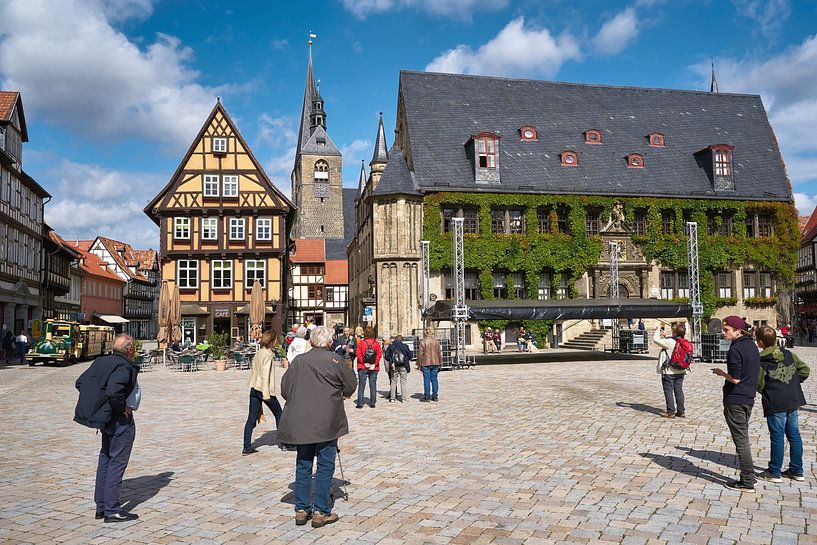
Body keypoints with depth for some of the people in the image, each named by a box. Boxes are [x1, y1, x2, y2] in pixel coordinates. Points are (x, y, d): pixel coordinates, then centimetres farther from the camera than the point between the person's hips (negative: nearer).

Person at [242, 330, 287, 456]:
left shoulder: (258, 353, 11)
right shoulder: (268, 354, -13)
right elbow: (265, 374, -19)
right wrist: (266, 393, -21)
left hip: (254, 388, 7)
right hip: (264, 389, -7)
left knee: (251, 418, 5)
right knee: (278, 414, 10)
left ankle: (246, 447, 4)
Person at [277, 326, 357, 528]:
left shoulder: (299, 361, 3)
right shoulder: (335, 360, -6)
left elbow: (284, 389, 6)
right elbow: (350, 386, 3)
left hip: (301, 422, 4)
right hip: (327, 423, -3)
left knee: (303, 465, 13)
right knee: (325, 466, 6)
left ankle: (301, 509, 19)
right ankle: (321, 512, 9)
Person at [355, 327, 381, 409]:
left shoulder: (361, 343, -3)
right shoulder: (377, 343, 1)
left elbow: (358, 354, -9)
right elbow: (379, 354, -6)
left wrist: (364, 363, -7)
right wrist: (375, 364, -7)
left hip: (362, 368, -1)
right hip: (374, 368, 1)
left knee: (361, 385, 4)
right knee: (373, 385, 7)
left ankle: (360, 403, 3)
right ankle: (372, 403, 8)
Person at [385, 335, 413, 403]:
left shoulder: (390, 346, -1)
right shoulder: (405, 346, -5)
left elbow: (386, 356, -3)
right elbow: (410, 355, -1)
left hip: (394, 367, 1)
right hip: (403, 366, -1)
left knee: (393, 382, 9)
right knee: (403, 382, 6)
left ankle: (392, 398, 7)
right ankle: (403, 398, 5)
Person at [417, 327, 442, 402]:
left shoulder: (423, 342, -7)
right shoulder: (436, 341, 5)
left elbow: (420, 354, -8)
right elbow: (439, 353, 9)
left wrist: (419, 364, -1)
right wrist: (439, 364, 17)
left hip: (426, 363, -4)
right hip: (435, 363, 4)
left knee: (426, 380, 0)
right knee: (434, 379, 9)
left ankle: (427, 397, 2)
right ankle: (435, 396, 12)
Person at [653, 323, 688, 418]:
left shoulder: (670, 342, -21)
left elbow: (656, 340, -15)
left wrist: (657, 330, 0)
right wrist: (665, 336, 19)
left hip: (669, 372, -7)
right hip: (680, 371, 7)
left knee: (668, 391, 2)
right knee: (679, 390, 13)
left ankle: (671, 412, 5)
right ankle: (681, 411, 17)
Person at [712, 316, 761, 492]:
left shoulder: (735, 349, -18)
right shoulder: (752, 346, 10)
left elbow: (735, 378, -21)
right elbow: (755, 373, 16)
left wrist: (722, 373, -3)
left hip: (735, 400, -9)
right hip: (749, 398, 9)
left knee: (741, 440, -2)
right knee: (743, 437, 19)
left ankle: (747, 482, 4)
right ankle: (749, 476, 27)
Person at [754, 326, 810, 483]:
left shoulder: (760, 361, -12)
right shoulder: (788, 354, 5)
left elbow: (759, 385, -9)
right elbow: (805, 370, 11)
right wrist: (793, 382, 14)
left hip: (775, 404, -6)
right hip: (793, 400, 6)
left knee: (777, 436, 0)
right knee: (794, 435, 13)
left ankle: (774, 473, 8)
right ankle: (797, 471, 22)